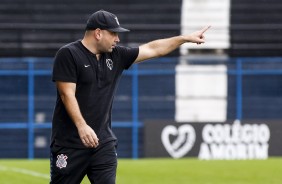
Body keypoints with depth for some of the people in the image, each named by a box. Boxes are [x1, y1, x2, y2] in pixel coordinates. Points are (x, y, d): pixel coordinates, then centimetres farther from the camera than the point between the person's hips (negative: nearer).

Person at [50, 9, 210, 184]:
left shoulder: (116, 56, 10)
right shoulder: (68, 55, -8)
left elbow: (152, 49, 17)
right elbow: (67, 94, -16)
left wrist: (186, 38, 16)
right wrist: (81, 126, -27)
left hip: (104, 143, 6)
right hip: (70, 143, -6)